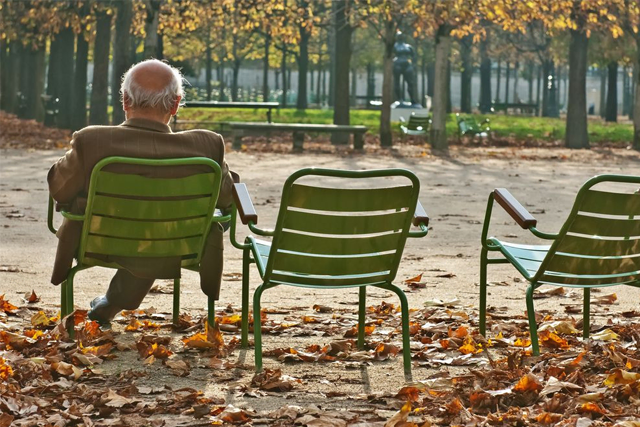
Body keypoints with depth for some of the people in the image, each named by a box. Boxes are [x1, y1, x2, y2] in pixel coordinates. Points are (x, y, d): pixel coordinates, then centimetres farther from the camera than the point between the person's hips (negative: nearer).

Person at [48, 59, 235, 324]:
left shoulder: (90, 142, -28)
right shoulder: (207, 145, -27)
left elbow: (59, 191, -9)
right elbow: (226, 198, -7)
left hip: (102, 250, 0)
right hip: (173, 258, 0)